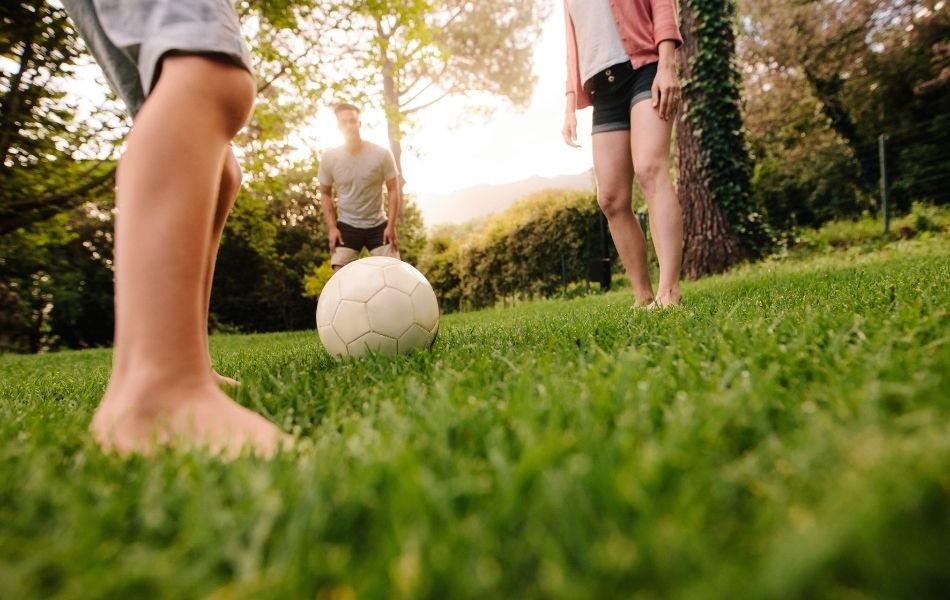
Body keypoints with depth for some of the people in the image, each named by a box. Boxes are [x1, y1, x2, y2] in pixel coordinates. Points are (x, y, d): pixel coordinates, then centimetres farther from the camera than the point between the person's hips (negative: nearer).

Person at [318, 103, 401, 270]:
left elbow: (393, 190, -5)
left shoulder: (382, 154, -12)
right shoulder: (329, 158, -7)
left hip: (378, 225, 0)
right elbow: (325, 194, 5)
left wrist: (391, 226, -12)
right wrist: (331, 227, -4)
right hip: (346, 226, 1)